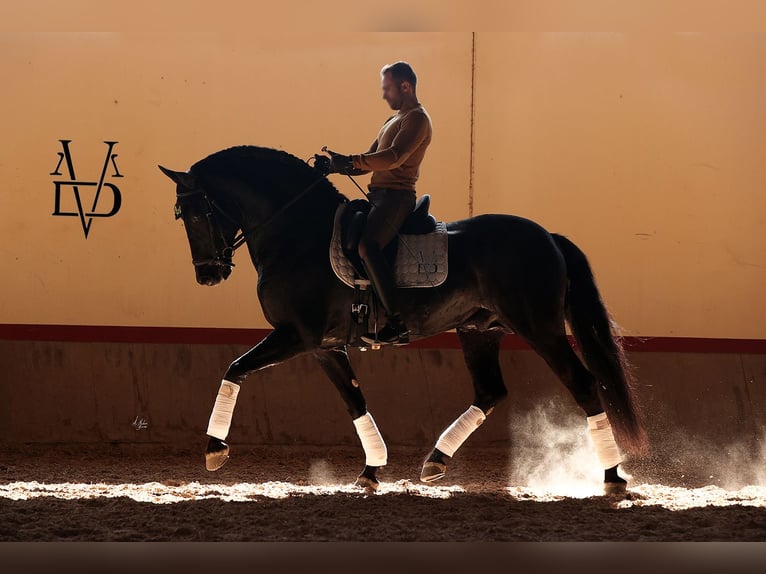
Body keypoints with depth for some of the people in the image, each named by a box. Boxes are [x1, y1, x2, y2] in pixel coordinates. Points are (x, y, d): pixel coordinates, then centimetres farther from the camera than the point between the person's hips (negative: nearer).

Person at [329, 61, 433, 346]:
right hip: (378, 194, 11)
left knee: (367, 246, -29)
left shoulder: (417, 119, -7)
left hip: (396, 196, -11)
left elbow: (394, 157, -21)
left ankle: (397, 322, -31)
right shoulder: (393, 121, 25)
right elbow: (371, 161, 25)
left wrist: (351, 161, -26)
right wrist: (338, 166, 8)